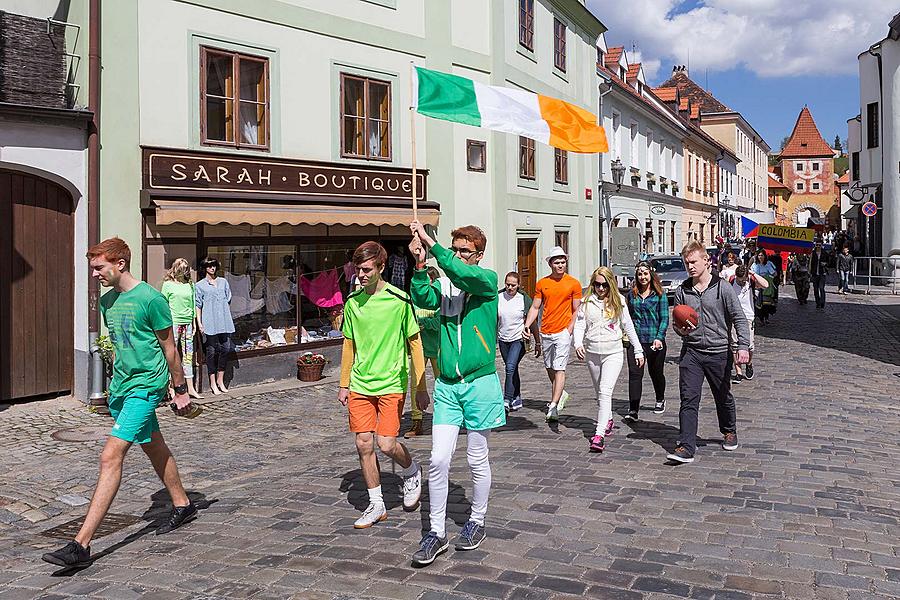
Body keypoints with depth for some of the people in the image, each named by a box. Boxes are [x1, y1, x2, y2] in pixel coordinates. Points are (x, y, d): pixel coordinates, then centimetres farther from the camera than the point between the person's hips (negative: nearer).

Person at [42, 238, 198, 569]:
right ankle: (183, 506, 38)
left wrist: (181, 390, -3)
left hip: (146, 385, -9)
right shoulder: (107, 301, 9)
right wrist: (115, 385, 22)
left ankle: (81, 545, -15)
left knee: (110, 456, -15)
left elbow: (169, 348, -8)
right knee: (154, 449, 19)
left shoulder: (150, 299, -14)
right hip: (121, 386, 9)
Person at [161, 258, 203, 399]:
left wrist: (194, 322, 14)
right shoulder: (168, 284, 0)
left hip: (187, 323, 4)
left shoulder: (190, 285, 12)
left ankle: (190, 388, 11)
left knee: (188, 355, 7)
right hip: (173, 323, -4)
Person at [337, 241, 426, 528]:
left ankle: (412, 472, 24)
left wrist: (420, 388, -4)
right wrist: (344, 384, 14)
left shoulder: (399, 300, -10)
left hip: (391, 384, -4)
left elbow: (415, 343, -5)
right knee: (364, 444, 4)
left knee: (386, 443, -10)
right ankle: (376, 505, 20)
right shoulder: (352, 301, 4)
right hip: (360, 385, 5)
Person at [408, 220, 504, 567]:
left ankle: (477, 522, 30)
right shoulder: (444, 285, 7)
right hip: (447, 385, 3)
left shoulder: (487, 280, -2)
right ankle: (437, 532, 12)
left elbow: (463, 274, -24)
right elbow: (423, 299, -14)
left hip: (480, 383, -3)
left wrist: (431, 244, -25)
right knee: (438, 460, 0)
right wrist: (420, 265, -28)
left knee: (477, 459, 10)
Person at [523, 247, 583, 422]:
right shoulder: (542, 283, 7)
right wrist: (527, 325, -5)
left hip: (563, 332, -4)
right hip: (545, 332, 4)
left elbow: (576, 310, 2)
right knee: (550, 368, 15)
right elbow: (535, 307, 9)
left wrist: (570, 329, -10)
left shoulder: (574, 284, -1)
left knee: (559, 369, -11)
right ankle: (560, 394, 37)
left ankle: (554, 406, -14)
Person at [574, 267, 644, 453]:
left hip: (613, 353, -3)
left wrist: (638, 351, 8)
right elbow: (579, 325, -1)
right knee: (599, 393, 16)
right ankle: (608, 420, 39)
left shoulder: (618, 301, 1)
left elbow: (628, 327, 7)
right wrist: (578, 343, -20)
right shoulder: (587, 302, 2)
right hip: (592, 353, 3)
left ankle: (599, 435, -21)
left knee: (605, 392, -16)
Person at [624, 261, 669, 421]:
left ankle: (660, 400, 39)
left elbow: (664, 318, -5)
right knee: (635, 373, -9)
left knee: (656, 373, 14)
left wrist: (659, 337, -15)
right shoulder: (631, 294, 8)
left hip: (654, 341, -2)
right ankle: (633, 409, -10)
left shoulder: (659, 294, -2)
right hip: (635, 340, 2)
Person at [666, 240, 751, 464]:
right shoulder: (682, 291, 4)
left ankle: (729, 431, 42)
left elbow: (739, 318, -6)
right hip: (691, 352, 2)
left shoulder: (722, 288, -6)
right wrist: (680, 329, -11)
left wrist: (743, 346, -16)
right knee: (688, 400, -7)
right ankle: (686, 447, -8)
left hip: (719, 352, -2)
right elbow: (676, 322, 13)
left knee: (723, 397, 16)